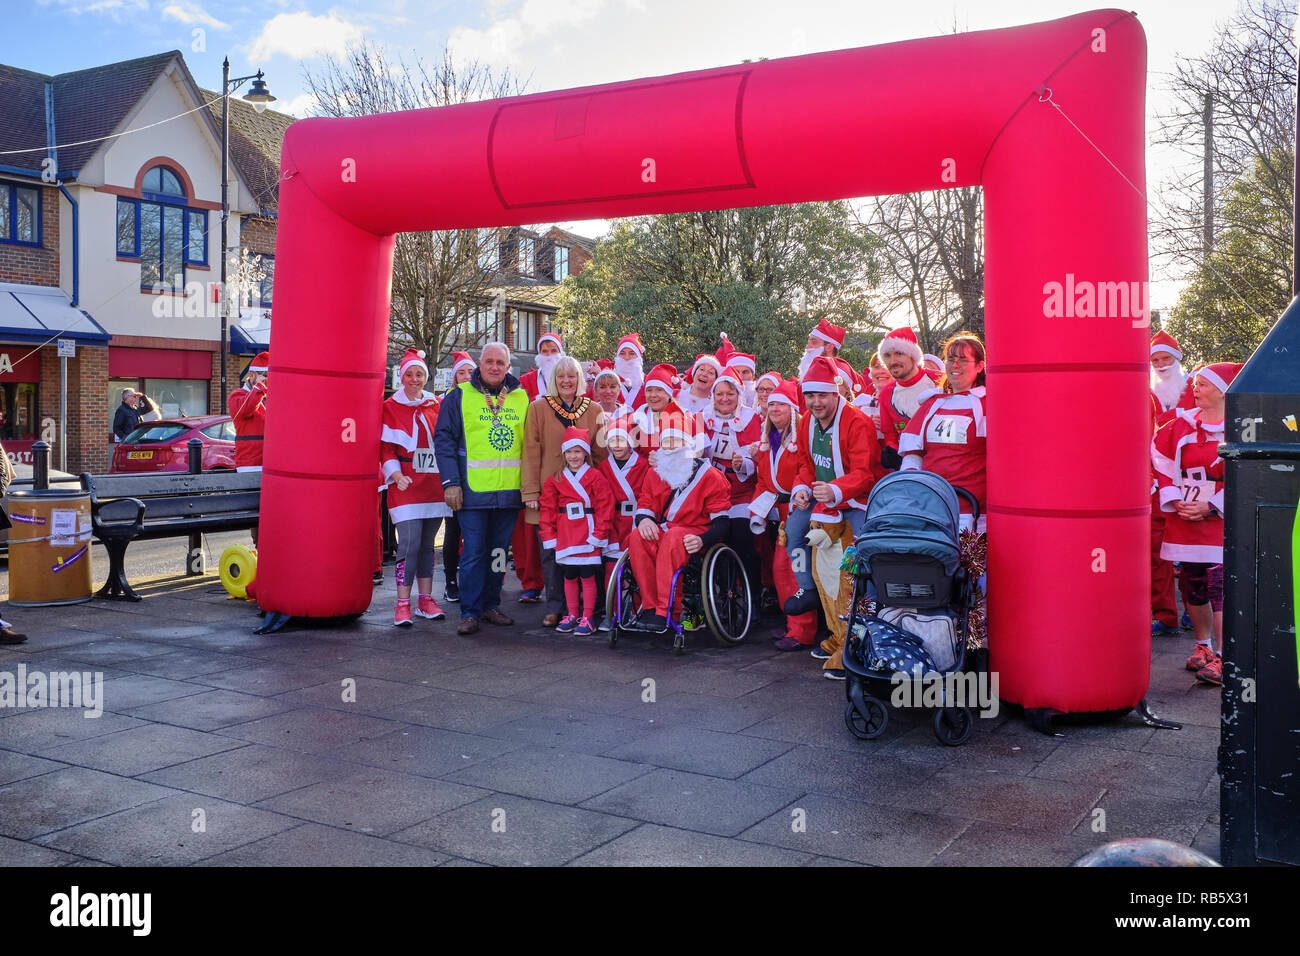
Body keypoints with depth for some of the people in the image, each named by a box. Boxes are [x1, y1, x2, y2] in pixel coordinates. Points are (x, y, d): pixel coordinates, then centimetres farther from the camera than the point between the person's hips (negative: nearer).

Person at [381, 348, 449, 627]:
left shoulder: (435, 405, 12)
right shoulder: (390, 407, 2)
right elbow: (386, 447, -2)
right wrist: (396, 474, -17)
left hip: (434, 485, 4)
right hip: (406, 485, -4)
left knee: (427, 544, 9)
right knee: (410, 544, -12)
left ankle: (426, 599, 16)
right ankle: (403, 604, -5)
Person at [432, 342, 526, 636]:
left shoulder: (521, 398, 10)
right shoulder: (459, 396, 0)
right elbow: (444, 439, -3)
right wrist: (450, 482, -11)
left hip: (509, 490, 4)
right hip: (473, 490, -3)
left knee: (499, 551, 11)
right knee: (474, 552, -4)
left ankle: (491, 605, 22)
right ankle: (470, 613, 3)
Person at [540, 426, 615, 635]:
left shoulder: (595, 477, -2)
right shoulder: (555, 480, 8)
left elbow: (604, 507, -5)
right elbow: (548, 510, 7)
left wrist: (598, 534, -10)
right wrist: (549, 536, 1)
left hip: (588, 536, -3)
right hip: (565, 537, 4)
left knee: (587, 576, -1)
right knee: (569, 576, 11)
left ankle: (587, 618, 7)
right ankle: (572, 615, 22)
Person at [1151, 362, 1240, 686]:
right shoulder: (1183, 423, 6)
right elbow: (1160, 457, 15)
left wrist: (1210, 507, -14)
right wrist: (1174, 500, 4)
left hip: (1221, 521, -4)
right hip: (1185, 516, 5)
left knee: (1219, 586, -9)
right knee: (1194, 586, 11)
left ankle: (1222, 657, -3)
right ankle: (1203, 646, 27)